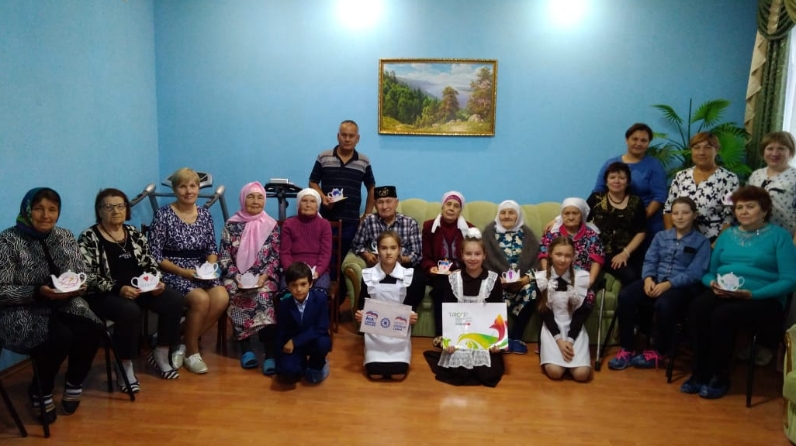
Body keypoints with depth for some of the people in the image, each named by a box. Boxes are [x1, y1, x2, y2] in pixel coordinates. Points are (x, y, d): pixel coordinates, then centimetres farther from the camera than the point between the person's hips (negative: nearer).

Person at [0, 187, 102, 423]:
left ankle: (74, 384, 3)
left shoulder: (65, 237, 6)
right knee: (61, 337, -32)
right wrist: (38, 293, -26)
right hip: (22, 312, -4)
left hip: (64, 305, 5)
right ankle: (40, 392, -2)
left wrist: (77, 287, -15)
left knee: (92, 330, -24)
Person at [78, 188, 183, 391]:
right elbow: (88, 277, -12)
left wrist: (156, 281, -7)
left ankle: (160, 355, -1)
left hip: (139, 286, 5)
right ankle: (124, 367, -14)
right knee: (130, 311, -37)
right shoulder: (88, 239, -5)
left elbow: (149, 263, 13)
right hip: (105, 294, -5)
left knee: (174, 300, -18)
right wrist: (118, 289, -25)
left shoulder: (134, 233, 11)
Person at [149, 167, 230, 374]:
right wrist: (181, 271, -17)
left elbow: (212, 249, 13)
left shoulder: (205, 214, 7)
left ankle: (183, 343, -6)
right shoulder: (163, 215, -7)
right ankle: (191, 351, -6)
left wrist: (209, 266, -7)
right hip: (173, 273, -4)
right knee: (201, 299, -31)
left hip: (199, 272, 5)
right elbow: (155, 255, -8)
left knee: (222, 297, -25)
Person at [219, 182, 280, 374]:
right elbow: (224, 257, 2)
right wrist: (236, 277, -13)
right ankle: (246, 348, -23)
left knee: (264, 295, -31)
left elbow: (275, 257, 2)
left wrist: (264, 276, -14)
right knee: (235, 294, -31)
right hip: (237, 276, 1)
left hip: (264, 277, 0)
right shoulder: (232, 225, 4)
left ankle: (271, 353, -33)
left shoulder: (271, 225, 5)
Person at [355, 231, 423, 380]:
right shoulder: (368, 275, -4)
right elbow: (362, 304, 4)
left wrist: (413, 316, -18)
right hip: (375, 330, 0)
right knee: (375, 373, -13)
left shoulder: (408, 276, -5)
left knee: (398, 373, -14)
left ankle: (400, 356, 21)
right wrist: (358, 314, -17)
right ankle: (379, 358, 22)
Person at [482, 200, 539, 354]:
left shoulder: (526, 233, 11)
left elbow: (534, 260, 4)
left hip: (522, 280, 2)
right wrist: (498, 279, -17)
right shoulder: (490, 231, 6)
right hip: (497, 279, -2)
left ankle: (515, 336, -16)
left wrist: (526, 278, -14)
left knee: (531, 291, -30)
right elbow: (487, 260, -1)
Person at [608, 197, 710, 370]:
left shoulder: (701, 241, 6)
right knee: (625, 296, -26)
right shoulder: (661, 236, 18)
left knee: (663, 304, -37)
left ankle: (658, 352, -12)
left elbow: (694, 273, -6)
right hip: (655, 281, 4)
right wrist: (648, 278, -13)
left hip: (683, 286, -4)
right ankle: (627, 349, -15)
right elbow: (650, 261, 10)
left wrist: (668, 284, -21)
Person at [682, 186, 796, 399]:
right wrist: (713, 283, -9)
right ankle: (699, 372, -17)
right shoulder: (727, 235, 17)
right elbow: (709, 272, 16)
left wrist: (752, 294, -20)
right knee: (696, 309, -29)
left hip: (764, 299, -4)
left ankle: (720, 377, -14)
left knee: (722, 315, -34)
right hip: (721, 293, 4)